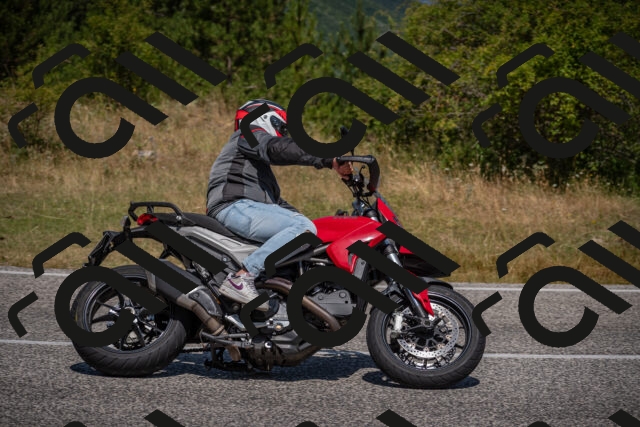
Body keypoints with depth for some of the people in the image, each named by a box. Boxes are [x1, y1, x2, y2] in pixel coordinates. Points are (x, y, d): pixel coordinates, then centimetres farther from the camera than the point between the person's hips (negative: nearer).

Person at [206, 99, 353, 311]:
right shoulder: (250, 136, 8)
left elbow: (276, 202, 32)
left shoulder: (261, 167, 38)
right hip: (236, 207, -10)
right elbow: (282, 149, -14)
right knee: (303, 228, -26)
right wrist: (331, 160, -24)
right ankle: (241, 278, -35)